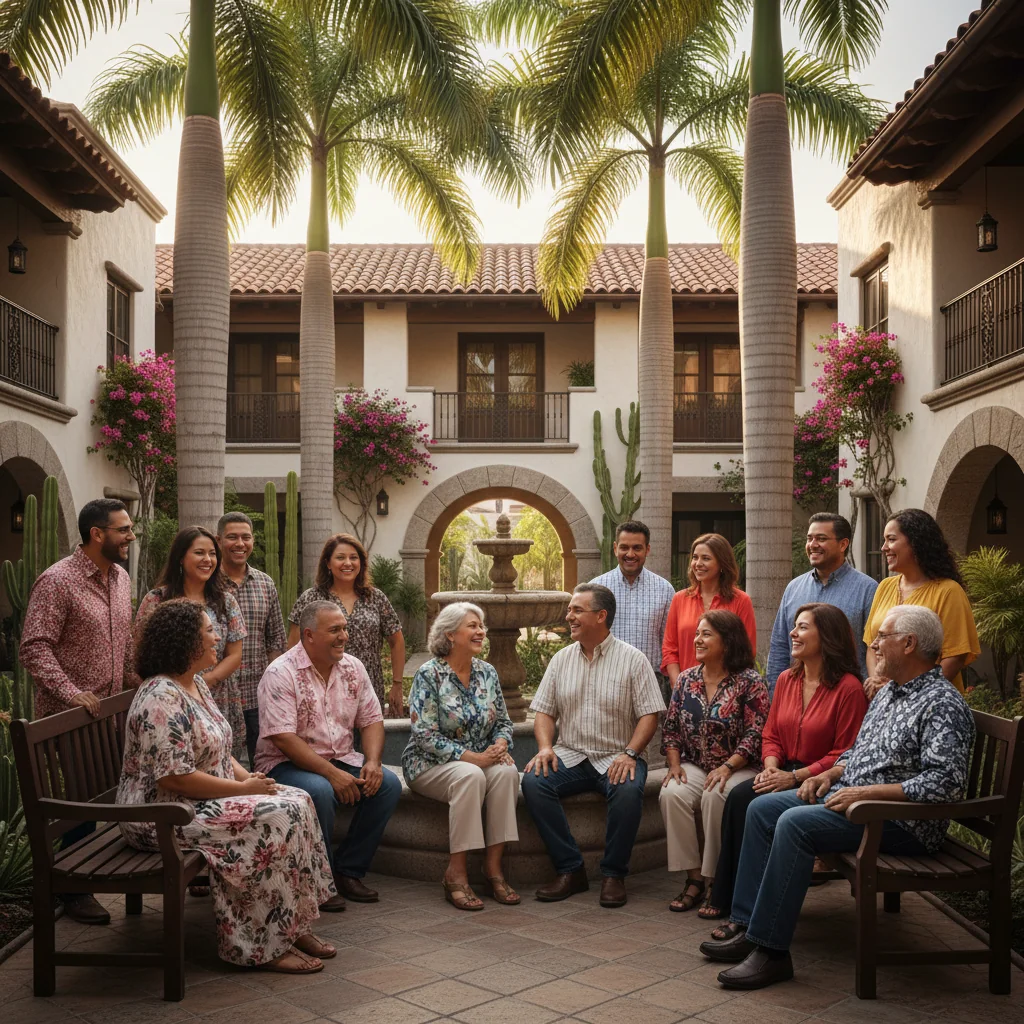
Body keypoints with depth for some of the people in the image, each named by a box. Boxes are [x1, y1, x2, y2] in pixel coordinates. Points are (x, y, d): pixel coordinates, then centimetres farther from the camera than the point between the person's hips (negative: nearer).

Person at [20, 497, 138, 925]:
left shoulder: (120, 578, 9)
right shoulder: (57, 581, -15)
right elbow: (34, 649, -19)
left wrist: (132, 676, 9)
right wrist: (71, 693, -26)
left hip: (112, 712, 7)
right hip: (71, 717, -7)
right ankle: (73, 890, 16)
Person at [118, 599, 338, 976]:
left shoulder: (196, 684, 12)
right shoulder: (161, 699, -21)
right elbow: (175, 778, -26)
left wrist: (247, 776, 1)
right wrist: (243, 788, -19)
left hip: (207, 800, 10)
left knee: (297, 800, -5)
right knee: (275, 818, -22)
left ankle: (293, 927, -1)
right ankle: (264, 946, -11)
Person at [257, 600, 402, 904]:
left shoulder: (353, 668, 6)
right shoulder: (281, 673, -14)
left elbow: (371, 720, 8)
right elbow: (283, 738, -22)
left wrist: (372, 762, -13)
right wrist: (331, 773, -28)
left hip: (341, 760, 6)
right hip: (287, 763, -6)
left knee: (388, 784, -17)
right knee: (320, 791, -35)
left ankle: (349, 870, -4)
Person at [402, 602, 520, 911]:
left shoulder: (487, 673, 8)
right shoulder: (429, 675, -10)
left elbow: (503, 722, 12)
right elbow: (425, 735, -17)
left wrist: (500, 747, -12)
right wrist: (472, 757, -24)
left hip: (480, 760, 5)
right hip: (430, 764, -5)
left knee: (507, 771, -27)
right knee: (470, 776, -36)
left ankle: (493, 866, -22)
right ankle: (456, 874, -28)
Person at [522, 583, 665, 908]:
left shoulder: (632, 659, 0)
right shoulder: (561, 659, 12)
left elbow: (649, 714, -5)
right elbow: (544, 711, 10)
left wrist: (629, 754, -19)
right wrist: (545, 747, -9)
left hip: (616, 759, -3)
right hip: (569, 757, 4)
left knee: (628, 790, -35)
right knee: (533, 781, -25)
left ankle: (613, 874, -14)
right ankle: (570, 870, -15)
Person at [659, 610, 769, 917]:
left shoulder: (750, 682, -6)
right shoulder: (686, 679, 10)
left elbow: (755, 735, -13)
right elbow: (671, 728, 12)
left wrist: (727, 768, -24)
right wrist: (674, 763, -4)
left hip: (737, 768, -4)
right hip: (694, 766, 4)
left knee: (715, 796, -35)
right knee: (671, 794, -27)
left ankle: (716, 882, -19)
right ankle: (694, 878, -15)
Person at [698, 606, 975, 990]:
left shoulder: (943, 705, -15)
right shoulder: (887, 692, 16)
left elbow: (945, 782, -26)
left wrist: (867, 792, -25)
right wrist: (830, 774, 6)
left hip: (902, 821, -10)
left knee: (795, 823, -28)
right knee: (762, 808, 0)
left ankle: (771, 951, -24)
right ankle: (749, 930, -1)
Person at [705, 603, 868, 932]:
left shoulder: (848, 688, -11)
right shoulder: (787, 680, 12)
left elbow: (844, 754, -13)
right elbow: (770, 735, 15)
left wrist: (794, 777, -18)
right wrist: (771, 767, -6)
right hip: (785, 774, 6)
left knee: (752, 804, -27)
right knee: (739, 797, -23)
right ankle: (728, 898, -17)